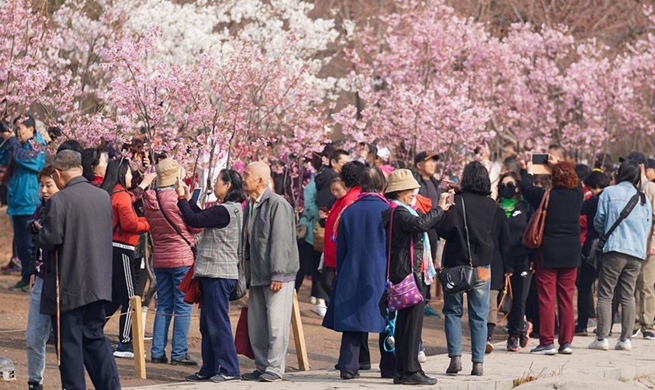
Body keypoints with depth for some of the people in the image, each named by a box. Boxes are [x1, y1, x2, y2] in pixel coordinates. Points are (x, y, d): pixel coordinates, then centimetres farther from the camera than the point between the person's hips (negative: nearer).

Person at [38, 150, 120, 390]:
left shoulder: (59, 201, -17)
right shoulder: (104, 197, 4)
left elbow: (49, 240, -18)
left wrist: (41, 232, 2)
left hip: (67, 285, -6)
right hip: (97, 283, 6)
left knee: (69, 341, 2)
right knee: (95, 337, 14)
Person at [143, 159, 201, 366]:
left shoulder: (149, 199, 1)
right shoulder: (179, 199, -16)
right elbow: (198, 226, -6)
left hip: (159, 258, 6)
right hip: (182, 257, -6)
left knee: (163, 306, 13)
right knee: (182, 306, 0)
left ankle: (157, 351, 11)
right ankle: (179, 353, -2)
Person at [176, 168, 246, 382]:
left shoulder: (224, 210, -18)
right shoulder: (232, 209, 13)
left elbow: (194, 220, -16)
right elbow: (203, 217, 20)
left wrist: (182, 198, -4)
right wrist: (188, 199, 16)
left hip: (218, 274, -10)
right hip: (214, 273, 10)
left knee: (218, 323, -6)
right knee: (208, 324, 14)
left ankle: (229, 369, -2)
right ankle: (209, 369, 19)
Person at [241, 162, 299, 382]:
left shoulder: (277, 205, -14)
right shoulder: (250, 205, 13)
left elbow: (281, 241, -18)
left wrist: (278, 274, -20)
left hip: (278, 275, -9)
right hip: (257, 275, 9)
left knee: (276, 323, -6)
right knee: (256, 324, 10)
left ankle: (274, 369, -1)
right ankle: (262, 366, 19)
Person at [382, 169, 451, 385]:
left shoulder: (402, 211, 19)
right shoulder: (398, 212, -14)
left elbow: (426, 225, 28)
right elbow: (419, 224, -33)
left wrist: (442, 209, 15)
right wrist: (439, 209, -22)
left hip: (408, 274, 11)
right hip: (409, 274, -11)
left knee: (405, 322, 12)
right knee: (411, 322, -10)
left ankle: (404, 370, 16)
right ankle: (409, 371, -10)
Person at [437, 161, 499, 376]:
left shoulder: (458, 201, -12)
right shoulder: (492, 205, 3)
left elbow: (444, 230, -15)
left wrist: (443, 212, -1)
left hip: (456, 263, -3)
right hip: (482, 266, 3)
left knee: (453, 311, 9)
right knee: (479, 315, 6)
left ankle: (455, 357, -2)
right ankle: (478, 362, 1)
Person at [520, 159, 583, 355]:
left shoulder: (546, 196, -12)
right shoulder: (577, 195, -1)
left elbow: (526, 187, 4)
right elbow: (576, 182, 22)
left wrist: (526, 172, 24)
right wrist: (558, 165, 33)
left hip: (548, 254, -4)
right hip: (571, 255, 4)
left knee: (546, 299, 0)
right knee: (567, 299, 9)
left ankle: (547, 342, -2)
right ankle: (566, 341, 9)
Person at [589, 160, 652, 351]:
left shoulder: (609, 193, -1)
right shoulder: (644, 198, 10)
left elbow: (598, 222, 4)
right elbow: (647, 227, 16)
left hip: (614, 249, -4)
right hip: (637, 252, 4)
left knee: (605, 294, 0)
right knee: (628, 296, 9)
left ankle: (602, 337, -5)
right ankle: (626, 339, 4)